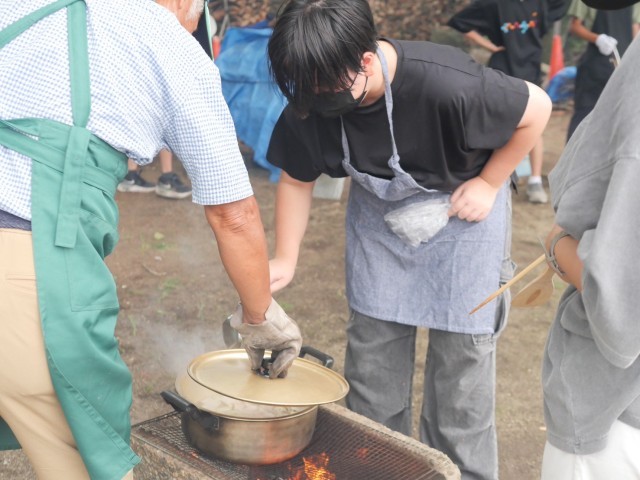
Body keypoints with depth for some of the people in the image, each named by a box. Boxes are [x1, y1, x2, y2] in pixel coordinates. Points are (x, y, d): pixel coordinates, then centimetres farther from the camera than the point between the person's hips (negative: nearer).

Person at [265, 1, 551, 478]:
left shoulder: (446, 85, -37)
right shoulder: (310, 104, -22)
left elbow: (537, 108, -20)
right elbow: (297, 179, -4)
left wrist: (489, 184, -16)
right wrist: (285, 260, -9)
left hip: (460, 212, -4)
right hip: (379, 215, 4)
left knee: (461, 352, 2)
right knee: (371, 358, 9)